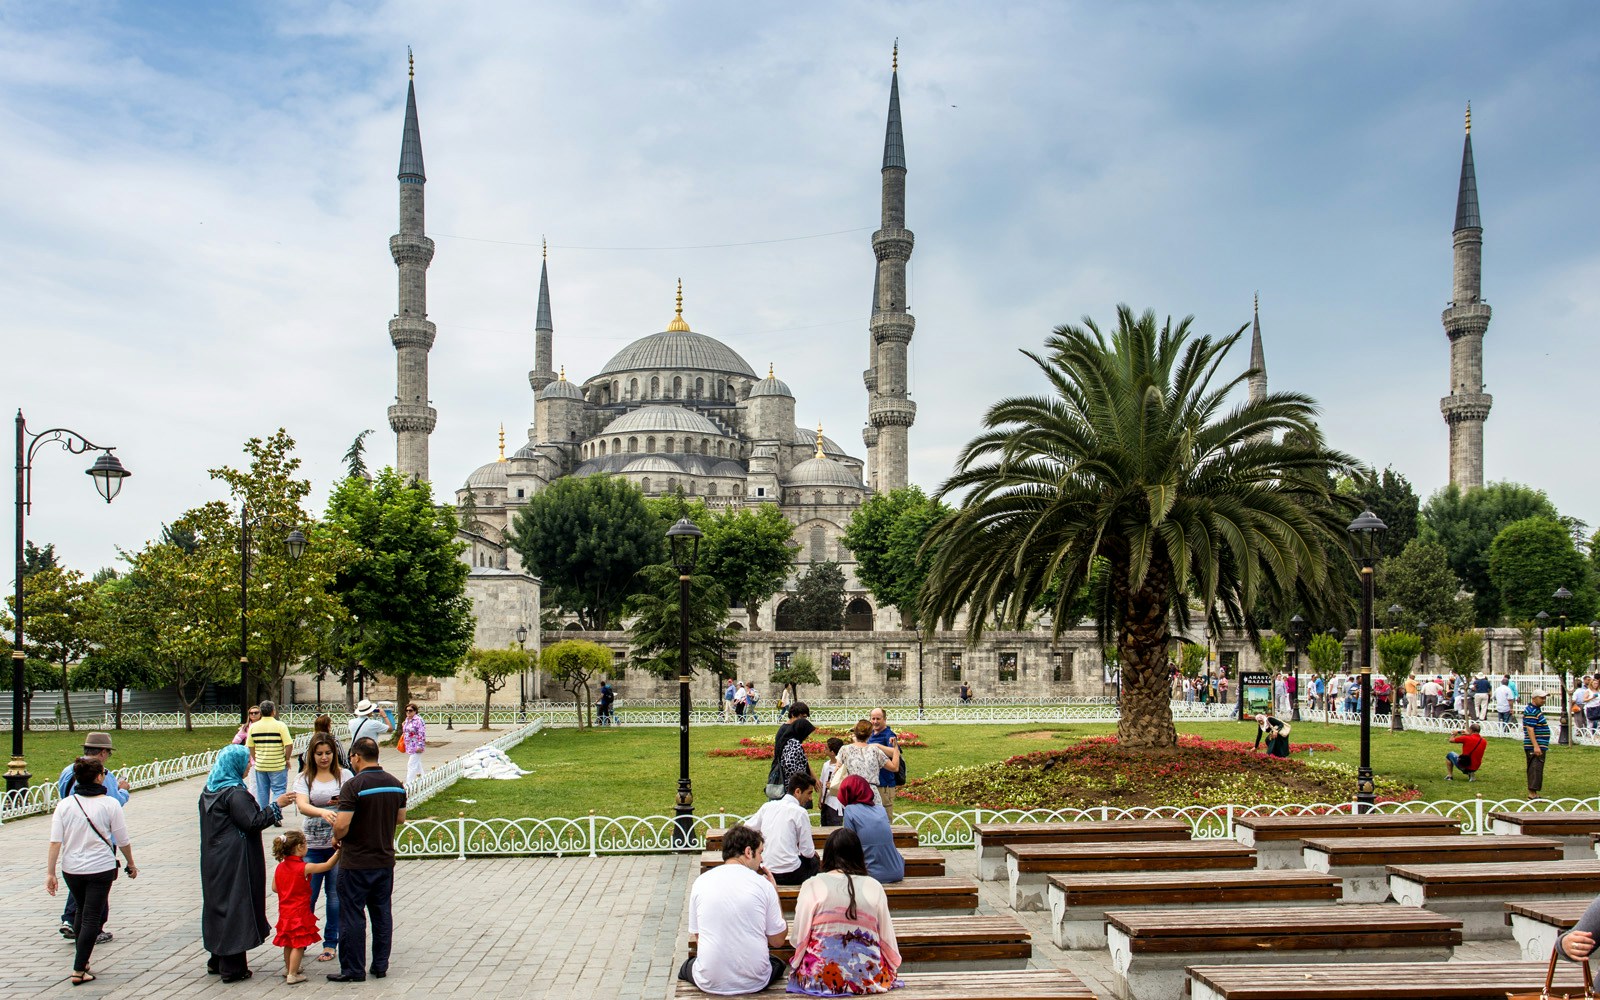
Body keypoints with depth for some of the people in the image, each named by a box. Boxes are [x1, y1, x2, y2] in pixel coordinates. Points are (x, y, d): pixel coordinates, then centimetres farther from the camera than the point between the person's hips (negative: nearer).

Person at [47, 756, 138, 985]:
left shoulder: (64, 805, -3)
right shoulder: (110, 804, -10)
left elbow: (55, 841, -7)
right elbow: (123, 840, -4)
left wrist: (50, 873, -3)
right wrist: (131, 864, 11)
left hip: (71, 869, 4)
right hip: (100, 868, -4)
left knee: (81, 911, 23)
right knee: (92, 917, 2)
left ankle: (81, 960, 31)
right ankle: (79, 970, -1)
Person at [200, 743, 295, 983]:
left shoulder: (209, 790, 10)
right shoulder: (234, 793, -18)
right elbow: (253, 822, -21)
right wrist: (276, 805, -13)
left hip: (214, 860, 9)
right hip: (234, 861, -9)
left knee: (218, 904, 17)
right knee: (236, 907, -2)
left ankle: (217, 960, 27)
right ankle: (232, 968, 2)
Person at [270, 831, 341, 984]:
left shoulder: (280, 867, 1)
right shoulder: (305, 868, -17)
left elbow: (275, 888, 7)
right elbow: (328, 865, -11)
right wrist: (338, 851, -1)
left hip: (285, 912, 7)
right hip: (299, 913, -7)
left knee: (288, 943, 20)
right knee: (298, 944, -1)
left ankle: (288, 968, 34)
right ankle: (292, 975, -1)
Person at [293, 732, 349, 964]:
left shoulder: (344, 775, 4)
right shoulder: (304, 778, 1)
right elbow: (302, 805, -16)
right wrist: (322, 812, -35)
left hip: (338, 842, 0)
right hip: (311, 845, 0)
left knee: (335, 894, 5)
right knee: (307, 895, 3)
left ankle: (331, 943, 17)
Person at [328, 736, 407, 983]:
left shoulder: (354, 786, -18)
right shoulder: (395, 784, 3)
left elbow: (341, 825, -22)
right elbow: (400, 818, 13)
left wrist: (337, 838, -2)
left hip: (356, 863, -6)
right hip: (385, 859, 6)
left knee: (352, 916, 4)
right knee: (382, 913, 13)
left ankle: (353, 970, 9)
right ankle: (381, 965, 19)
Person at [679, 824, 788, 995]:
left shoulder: (701, 882, -3)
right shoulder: (763, 884, -8)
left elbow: (697, 936, 6)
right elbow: (778, 941, 0)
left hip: (710, 984, 1)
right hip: (755, 983, -1)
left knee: (686, 966, 34)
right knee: (778, 964, 33)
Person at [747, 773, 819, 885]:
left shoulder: (767, 806, 4)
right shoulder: (800, 812, -12)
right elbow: (808, 852, -10)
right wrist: (813, 852, 13)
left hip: (768, 873, 6)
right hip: (790, 876, -6)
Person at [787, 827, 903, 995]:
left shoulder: (811, 886, -6)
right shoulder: (874, 886, -1)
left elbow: (799, 938, -5)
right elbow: (887, 936, 5)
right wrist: (893, 966, 24)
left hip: (821, 977, -3)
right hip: (869, 978, 3)